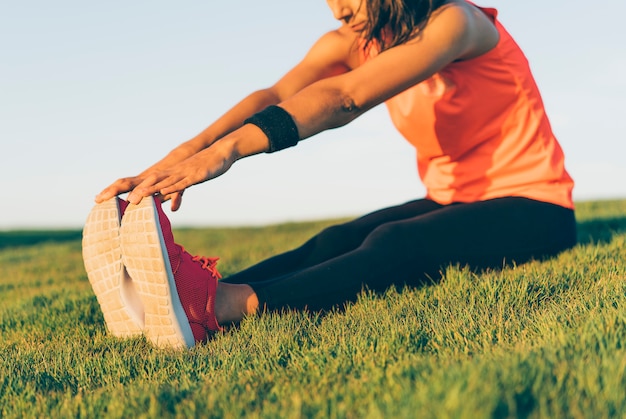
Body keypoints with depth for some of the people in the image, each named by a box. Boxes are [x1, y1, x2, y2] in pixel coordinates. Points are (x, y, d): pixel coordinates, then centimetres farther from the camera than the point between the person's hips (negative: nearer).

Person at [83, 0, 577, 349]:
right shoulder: (347, 43, -1)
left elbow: (343, 98, -34)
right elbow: (275, 96, -18)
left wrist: (230, 148, -45)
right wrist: (186, 152, -35)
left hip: (531, 211, -6)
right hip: (449, 203, 6)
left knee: (393, 245, -33)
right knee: (336, 242, -20)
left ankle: (222, 306, -52)